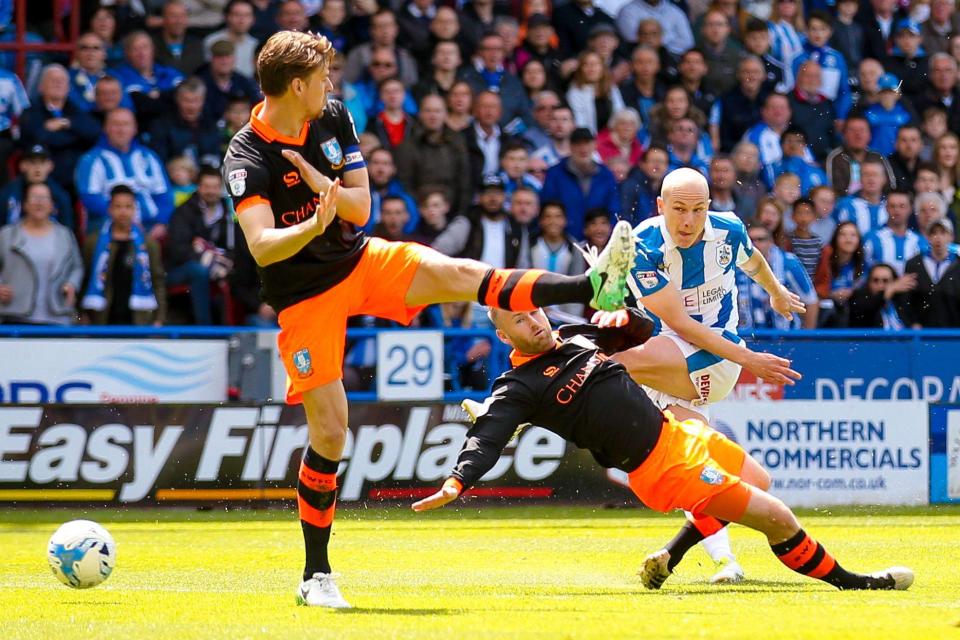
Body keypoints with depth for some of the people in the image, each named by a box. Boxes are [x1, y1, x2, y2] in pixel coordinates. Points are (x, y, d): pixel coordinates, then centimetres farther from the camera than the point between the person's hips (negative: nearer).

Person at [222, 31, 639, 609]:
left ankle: (594, 287, -19)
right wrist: (314, 224, -51)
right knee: (329, 431, -7)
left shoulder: (333, 118, -2)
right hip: (303, 296, -5)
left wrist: (322, 186, -23)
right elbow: (261, 247, -32)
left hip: (357, 260, 5)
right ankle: (317, 576, 3)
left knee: (459, 275, -17)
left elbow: (361, 206, -2)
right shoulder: (247, 158, -21)